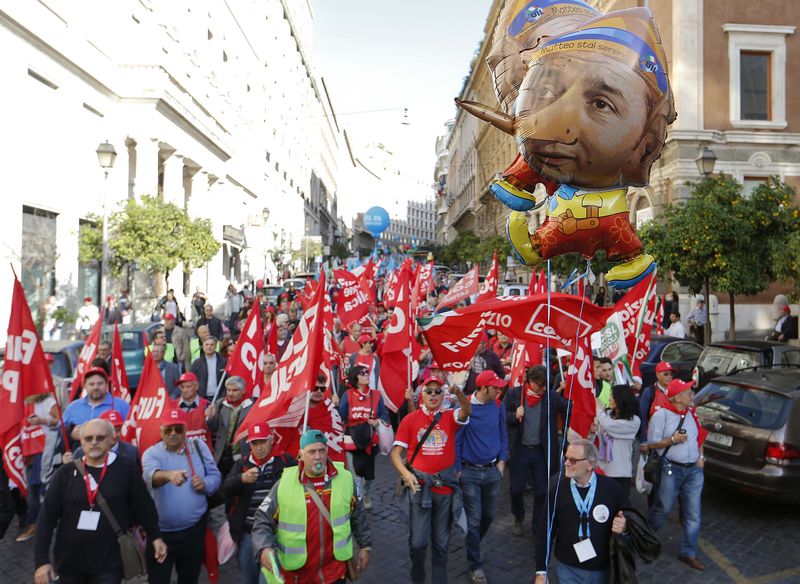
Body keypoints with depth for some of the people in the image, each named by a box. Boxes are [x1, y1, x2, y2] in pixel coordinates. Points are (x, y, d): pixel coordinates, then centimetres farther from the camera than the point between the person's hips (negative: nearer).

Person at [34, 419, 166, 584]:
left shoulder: (126, 467, -8)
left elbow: (144, 505, 1)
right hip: (68, 561, 3)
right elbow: (47, 517, -2)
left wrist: (155, 536, 8)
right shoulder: (66, 472, -4)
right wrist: (42, 560, -7)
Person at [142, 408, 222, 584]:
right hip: (161, 532, -2)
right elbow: (151, 474, -30)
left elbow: (215, 475, 6)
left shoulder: (199, 447, 1)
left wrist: (205, 484, -17)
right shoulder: (152, 453, -8)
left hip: (194, 529, 2)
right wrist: (169, 475, -52)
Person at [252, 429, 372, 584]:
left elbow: (358, 515, 9)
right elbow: (263, 520, -6)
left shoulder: (345, 478, -4)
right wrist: (264, 549, -22)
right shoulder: (284, 484, -11)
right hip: (296, 571, 0)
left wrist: (365, 545, 11)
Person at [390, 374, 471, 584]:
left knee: (441, 542, 13)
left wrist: (460, 394, -40)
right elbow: (395, 452, -1)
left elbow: (467, 412, -20)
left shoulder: (449, 417, 3)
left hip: (445, 486, 2)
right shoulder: (410, 419, -1)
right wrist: (406, 474, -17)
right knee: (418, 541, -1)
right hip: (420, 486, -1)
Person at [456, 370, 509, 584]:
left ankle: (472, 545, 44)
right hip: (470, 472, -4)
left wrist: (502, 462, 1)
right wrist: (457, 469, -8)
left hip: (492, 470, 4)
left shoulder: (498, 407, -2)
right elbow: (456, 440, -9)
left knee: (489, 515, 17)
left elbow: (503, 436, 9)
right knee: (474, 520, 2)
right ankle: (475, 565, 17)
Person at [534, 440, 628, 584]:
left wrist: (624, 528, -20)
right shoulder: (558, 490, -9)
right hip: (568, 570, 1)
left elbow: (629, 522, 2)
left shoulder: (612, 488, -12)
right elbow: (545, 532, -4)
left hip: (604, 570, 0)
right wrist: (541, 572, -4)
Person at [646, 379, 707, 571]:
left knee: (693, 514, 7)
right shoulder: (661, 415, -10)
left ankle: (689, 553, 20)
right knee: (663, 509, 6)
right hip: (671, 470, -5)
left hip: (694, 469, 6)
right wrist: (672, 440, -21)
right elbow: (652, 443, -9)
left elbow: (699, 437, 22)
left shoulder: (692, 413, 8)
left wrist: (701, 456, 8)